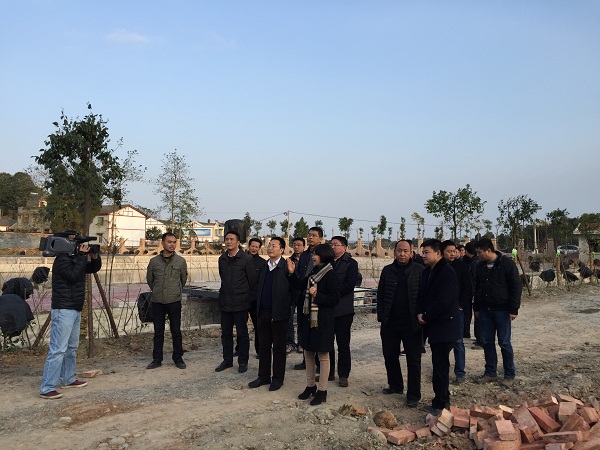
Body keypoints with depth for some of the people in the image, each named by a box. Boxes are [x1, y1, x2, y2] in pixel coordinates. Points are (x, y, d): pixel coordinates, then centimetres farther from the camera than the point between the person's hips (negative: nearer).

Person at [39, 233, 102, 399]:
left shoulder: (75, 258, 13)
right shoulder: (62, 259, -13)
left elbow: (94, 268, 18)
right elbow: (73, 275, -27)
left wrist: (94, 257, -1)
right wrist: (82, 256, -22)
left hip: (75, 310, 10)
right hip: (63, 310, -10)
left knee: (72, 347, 17)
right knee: (58, 349, -11)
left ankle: (68, 379, 28)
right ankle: (47, 388, -9)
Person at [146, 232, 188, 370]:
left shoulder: (181, 261, -3)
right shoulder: (154, 261, 0)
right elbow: (149, 280, 16)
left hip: (174, 302, -1)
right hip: (157, 302, 1)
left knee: (176, 331, 6)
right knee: (158, 332, 10)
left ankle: (178, 358, 18)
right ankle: (157, 359, 21)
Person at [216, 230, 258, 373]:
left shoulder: (246, 259, -9)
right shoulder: (222, 259, 8)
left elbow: (252, 280, -4)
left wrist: (244, 294, 5)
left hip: (240, 302, -5)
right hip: (225, 302, 5)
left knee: (242, 333, 4)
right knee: (225, 333, 12)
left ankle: (243, 361, 17)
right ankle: (227, 360, 26)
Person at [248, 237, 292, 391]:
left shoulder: (286, 267, -11)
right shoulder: (264, 267, 11)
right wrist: (258, 307, 12)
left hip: (279, 313, -6)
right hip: (263, 312, 6)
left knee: (279, 347, 6)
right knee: (264, 345, 13)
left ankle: (278, 378, 18)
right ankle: (263, 376, 25)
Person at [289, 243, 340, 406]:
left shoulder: (330, 275, -14)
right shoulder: (314, 272, 9)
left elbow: (335, 299, -17)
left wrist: (317, 295, -24)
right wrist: (293, 273, 9)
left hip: (323, 320, -8)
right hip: (309, 318, 8)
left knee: (323, 355, 4)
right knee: (308, 352, 15)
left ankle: (322, 391, 15)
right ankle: (310, 386, 30)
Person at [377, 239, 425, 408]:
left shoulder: (419, 271, -3)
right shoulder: (387, 270, 6)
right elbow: (380, 294, 9)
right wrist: (381, 316, 2)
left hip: (411, 324, -4)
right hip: (390, 323, 4)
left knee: (413, 360, 4)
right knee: (390, 356, 15)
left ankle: (413, 395, 14)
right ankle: (395, 385, 33)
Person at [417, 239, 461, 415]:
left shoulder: (447, 273, -16)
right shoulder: (426, 272, 12)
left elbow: (442, 301, -22)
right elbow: (422, 295, 15)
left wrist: (426, 316, -13)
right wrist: (420, 313, -2)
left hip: (444, 326, -9)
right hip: (433, 326, 9)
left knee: (440, 365, -4)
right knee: (439, 364, 16)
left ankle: (440, 404, 6)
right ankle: (444, 399, 28)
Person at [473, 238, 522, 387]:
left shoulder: (507, 264, -10)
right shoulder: (480, 266, 8)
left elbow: (516, 287, -10)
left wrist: (513, 309, -13)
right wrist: (476, 307, 14)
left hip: (502, 310, -5)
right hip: (485, 310, 6)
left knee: (504, 343, 2)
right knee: (487, 342, 9)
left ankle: (510, 375, 16)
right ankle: (491, 372, 22)